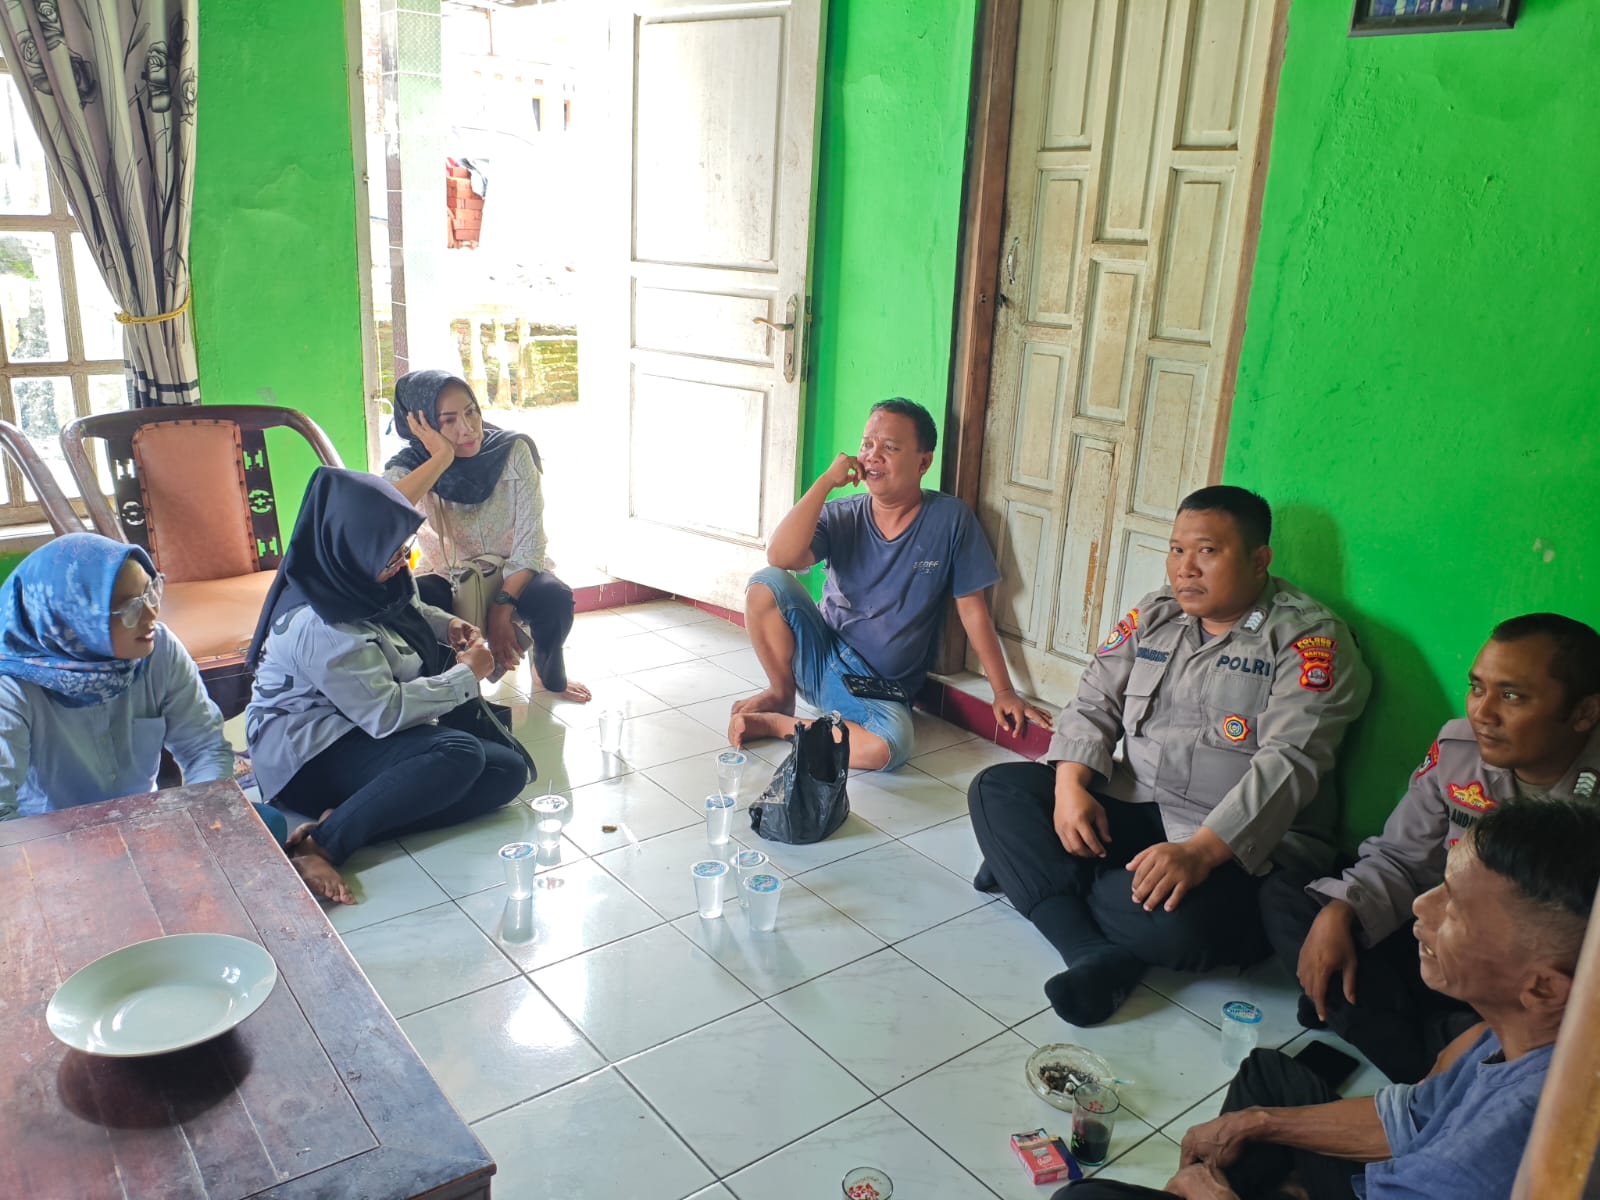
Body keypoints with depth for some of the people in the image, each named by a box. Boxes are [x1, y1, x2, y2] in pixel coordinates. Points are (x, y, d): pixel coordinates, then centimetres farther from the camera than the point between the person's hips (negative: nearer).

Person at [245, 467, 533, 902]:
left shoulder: (353, 577, 0)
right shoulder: (320, 626, -26)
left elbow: (405, 609, 24)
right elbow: (386, 714, -26)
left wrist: (447, 624, 4)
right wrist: (467, 675, -15)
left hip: (354, 727, 10)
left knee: (508, 769, -10)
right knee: (459, 753, -33)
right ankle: (327, 841, -29)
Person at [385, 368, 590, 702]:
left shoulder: (513, 451, -14)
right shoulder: (411, 464, -13)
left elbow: (530, 541, -16)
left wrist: (501, 608, -26)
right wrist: (442, 458, -35)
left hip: (512, 574, 0)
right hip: (447, 580, 0)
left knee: (555, 597, -33)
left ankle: (552, 677, 0)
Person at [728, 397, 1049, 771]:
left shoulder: (950, 520, -7)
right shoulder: (840, 516, -4)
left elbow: (973, 612, -3)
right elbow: (781, 557, -23)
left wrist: (1003, 691, -4)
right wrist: (825, 481, -20)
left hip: (881, 691, -1)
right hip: (823, 657, 2)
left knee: (888, 747, -36)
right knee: (766, 584, -23)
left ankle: (777, 724, -11)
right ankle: (781, 694, 0)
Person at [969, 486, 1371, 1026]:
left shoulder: (1309, 637, -10)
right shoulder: (1152, 616, 10)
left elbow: (1288, 763, -22)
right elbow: (1094, 704, 7)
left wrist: (1199, 851, -34)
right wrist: (1070, 786, -14)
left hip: (1245, 844, -6)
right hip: (1131, 808, 6)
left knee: (1180, 924, -37)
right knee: (996, 789, -9)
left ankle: (1033, 869, -10)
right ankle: (1096, 952, -20)